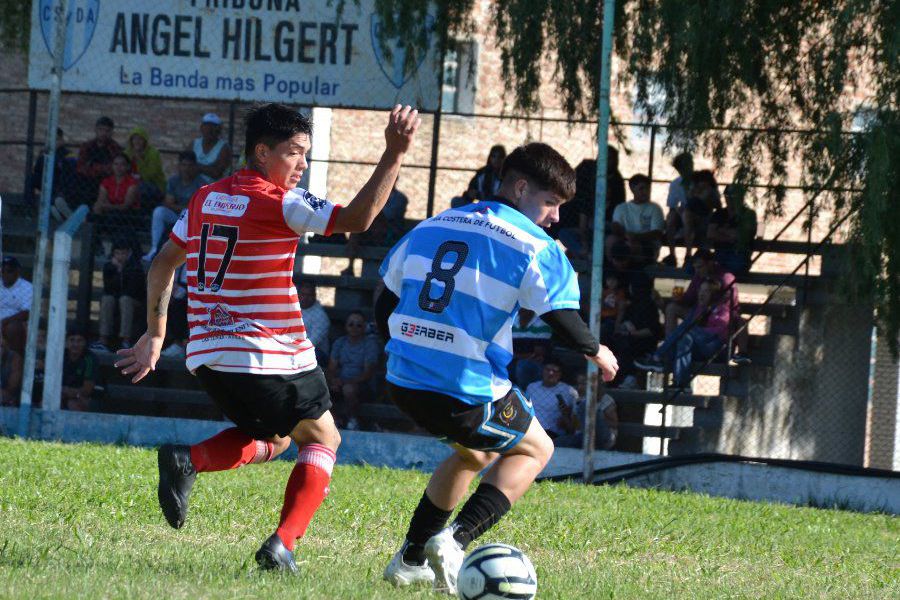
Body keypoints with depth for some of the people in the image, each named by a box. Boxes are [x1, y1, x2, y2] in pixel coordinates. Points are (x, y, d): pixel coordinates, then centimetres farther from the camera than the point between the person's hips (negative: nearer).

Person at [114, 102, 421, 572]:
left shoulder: (205, 199, 10)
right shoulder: (279, 203, -12)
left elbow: (162, 264, 16)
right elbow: (357, 218, -21)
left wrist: (155, 335, 25)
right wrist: (394, 155, -20)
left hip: (207, 355, 7)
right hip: (268, 357, -7)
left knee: (269, 439, 26)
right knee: (322, 440, 13)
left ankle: (187, 460, -2)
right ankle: (282, 543, -6)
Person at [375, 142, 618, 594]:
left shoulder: (430, 229, 12)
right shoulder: (535, 248, -7)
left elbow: (385, 307, 16)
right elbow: (564, 321, -10)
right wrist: (596, 352, 12)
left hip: (403, 383, 6)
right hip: (469, 393, -6)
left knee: (474, 453, 33)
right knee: (533, 449, 21)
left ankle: (411, 559, 29)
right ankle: (456, 541, -1)